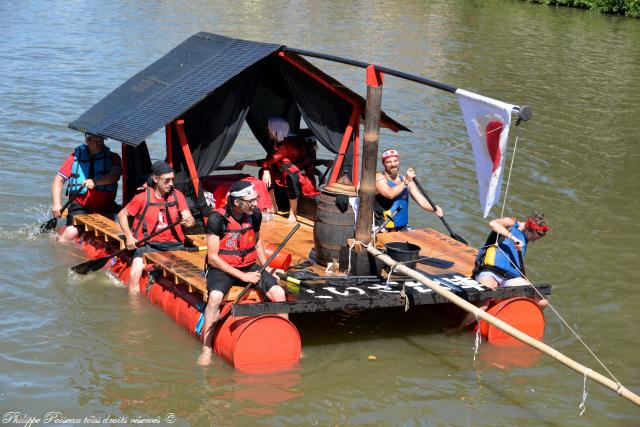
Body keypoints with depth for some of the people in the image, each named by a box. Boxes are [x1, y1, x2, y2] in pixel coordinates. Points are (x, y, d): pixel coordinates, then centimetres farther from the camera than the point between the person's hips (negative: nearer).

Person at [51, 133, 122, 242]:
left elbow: (115, 176, -13)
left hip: (106, 206, 2)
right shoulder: (75, 157, 5)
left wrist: (95, 181, -31)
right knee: (71, 233, -24)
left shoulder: (112, 157, 6)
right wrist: (57, 204, -8)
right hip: (80, 206, -2)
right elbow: (59, 180, 5)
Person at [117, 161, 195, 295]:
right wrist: (129, 237, -6)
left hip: (174, 244, 2)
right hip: (148, 244, -2)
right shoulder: (143, 197, -3)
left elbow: (189, 218, -3)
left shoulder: (177, 195, 4)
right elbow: (122, 215, 6)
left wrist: (189, 221, -29)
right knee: (135, 274, -23)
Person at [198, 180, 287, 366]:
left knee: (278, 292, -17)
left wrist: (266, 267, 6)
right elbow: (212, 257, -16)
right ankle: (206, 349, -25)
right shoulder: (217, 218, -16)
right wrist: (242, 276, -19)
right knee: (216, 296, -35)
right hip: (221, 268, -5)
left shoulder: (255, 215, 0)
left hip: (249, 267, 5)